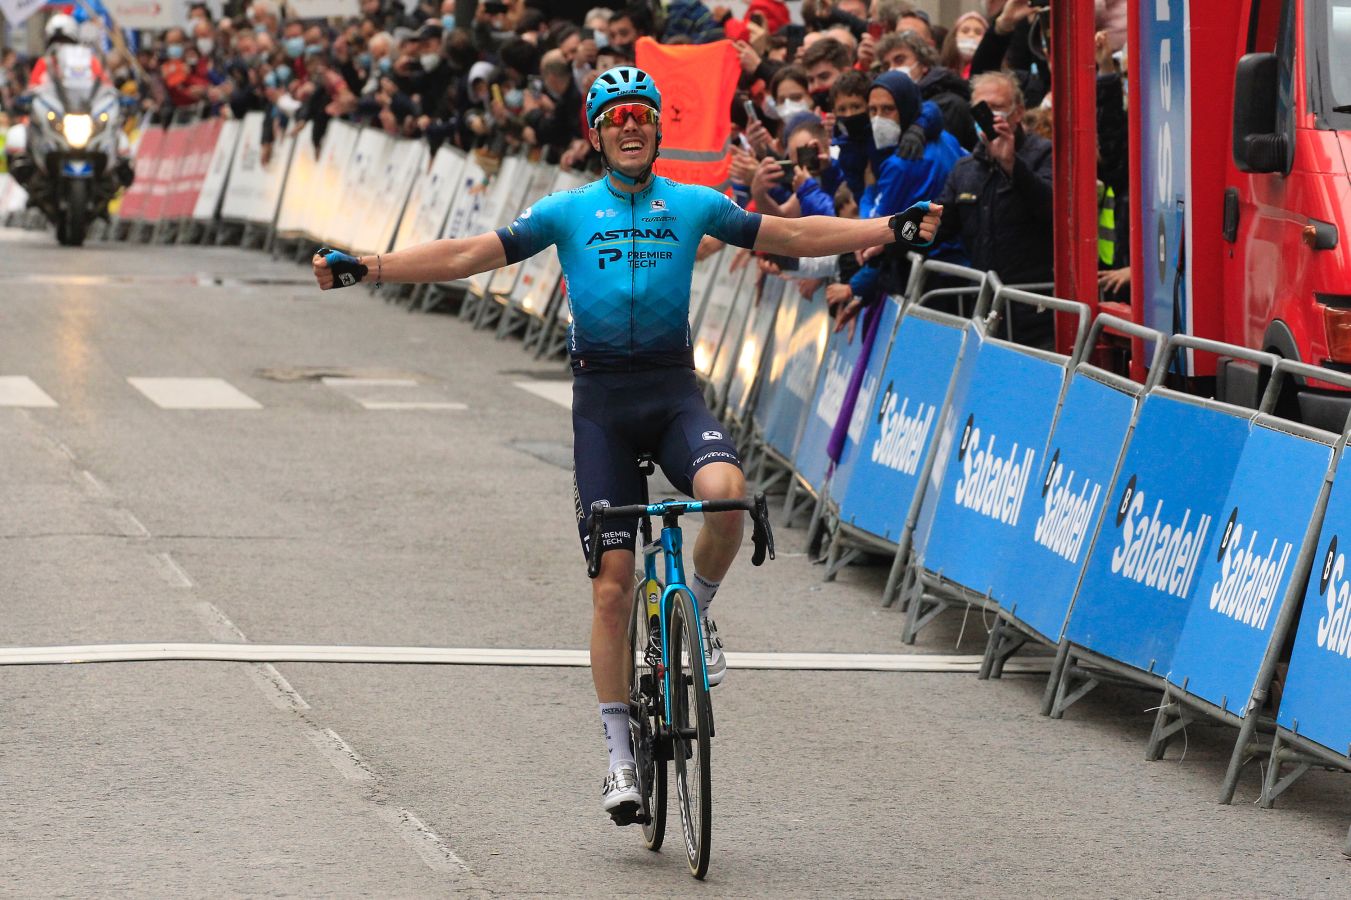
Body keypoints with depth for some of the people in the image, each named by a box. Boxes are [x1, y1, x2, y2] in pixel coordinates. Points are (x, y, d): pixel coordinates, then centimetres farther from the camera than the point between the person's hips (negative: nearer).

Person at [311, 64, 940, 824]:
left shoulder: (694, 205, 7)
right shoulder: (568, 212, 4)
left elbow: (794, 236, 10)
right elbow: (471, 255, -1)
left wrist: (896, 229, 5)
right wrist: (366, 268, -11)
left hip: (674, 390, 0)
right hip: (602, 398, 0)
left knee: (726, 491, -32)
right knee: (613, 584, -3)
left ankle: (698, 611, -1)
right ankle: (622, 757, 7)